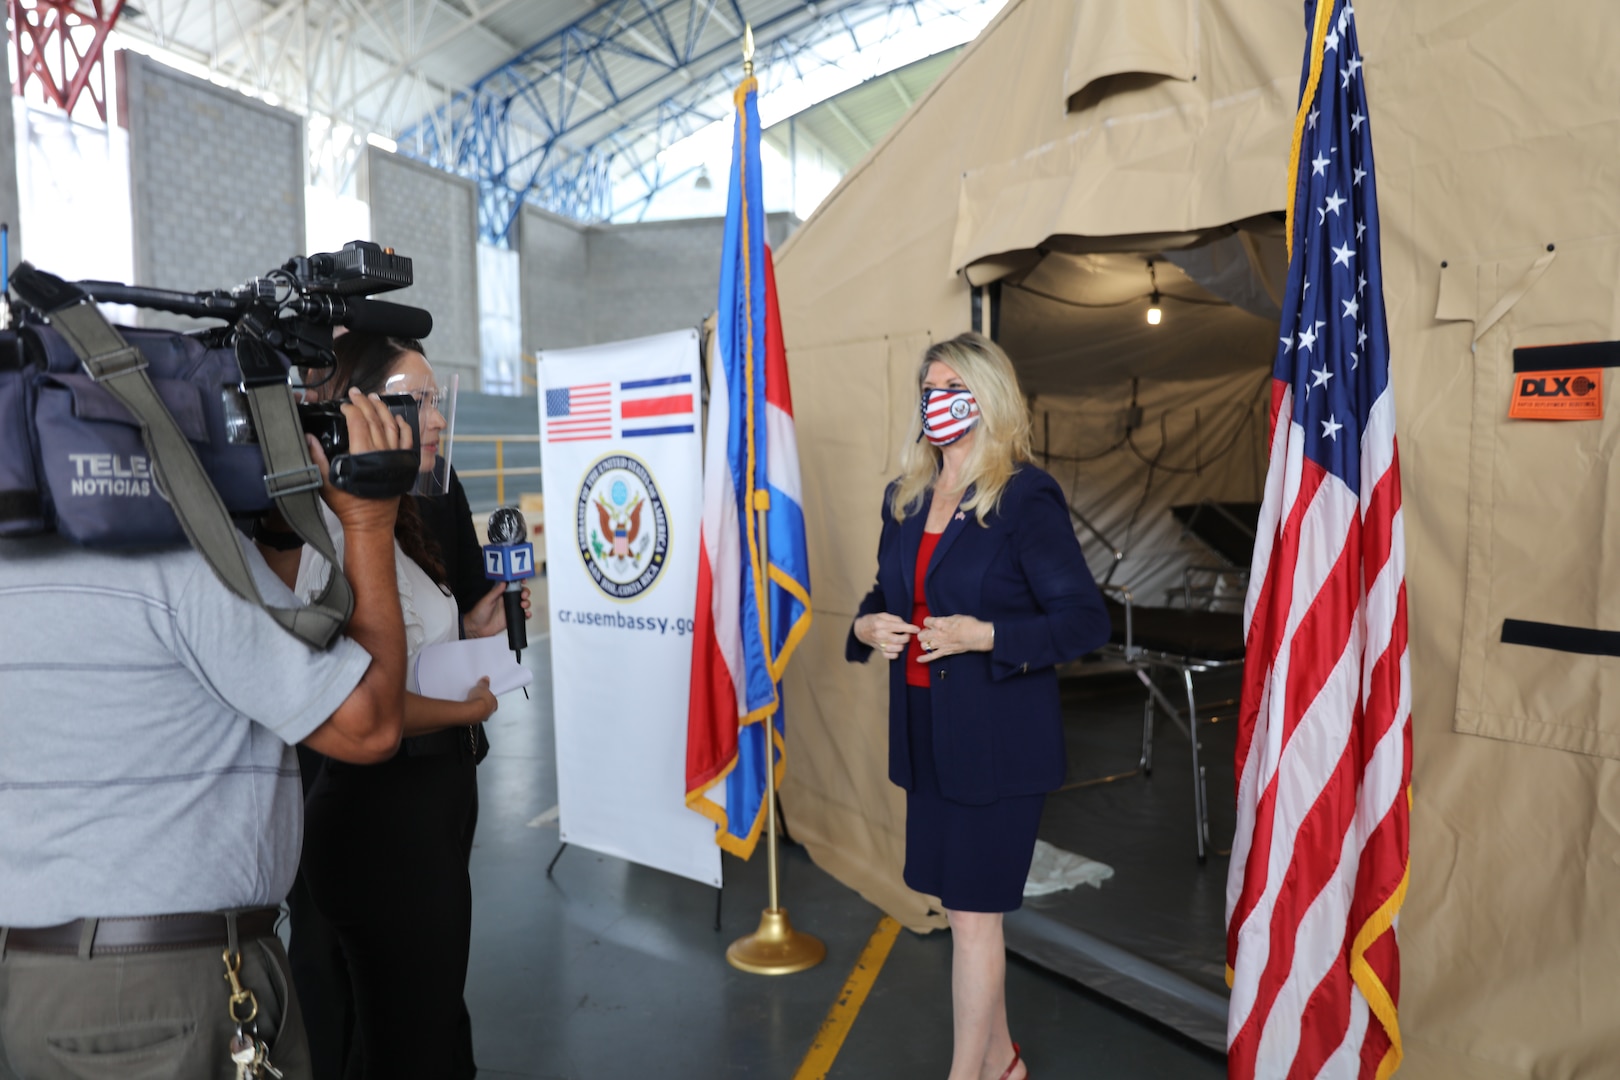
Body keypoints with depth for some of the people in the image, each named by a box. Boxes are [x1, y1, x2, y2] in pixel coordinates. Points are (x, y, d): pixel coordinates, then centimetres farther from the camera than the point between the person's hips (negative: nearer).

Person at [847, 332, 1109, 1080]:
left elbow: (1085, 621, -14)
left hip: (997, 738, -7)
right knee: (964, 906, 19)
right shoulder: (905, 498, 8)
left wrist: (984, 636, -24)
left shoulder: (1026, 498, -13)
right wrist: (868, 627, -3)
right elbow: (886, 595, 18)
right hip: (925, 733, 7)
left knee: (972, 915, 2)